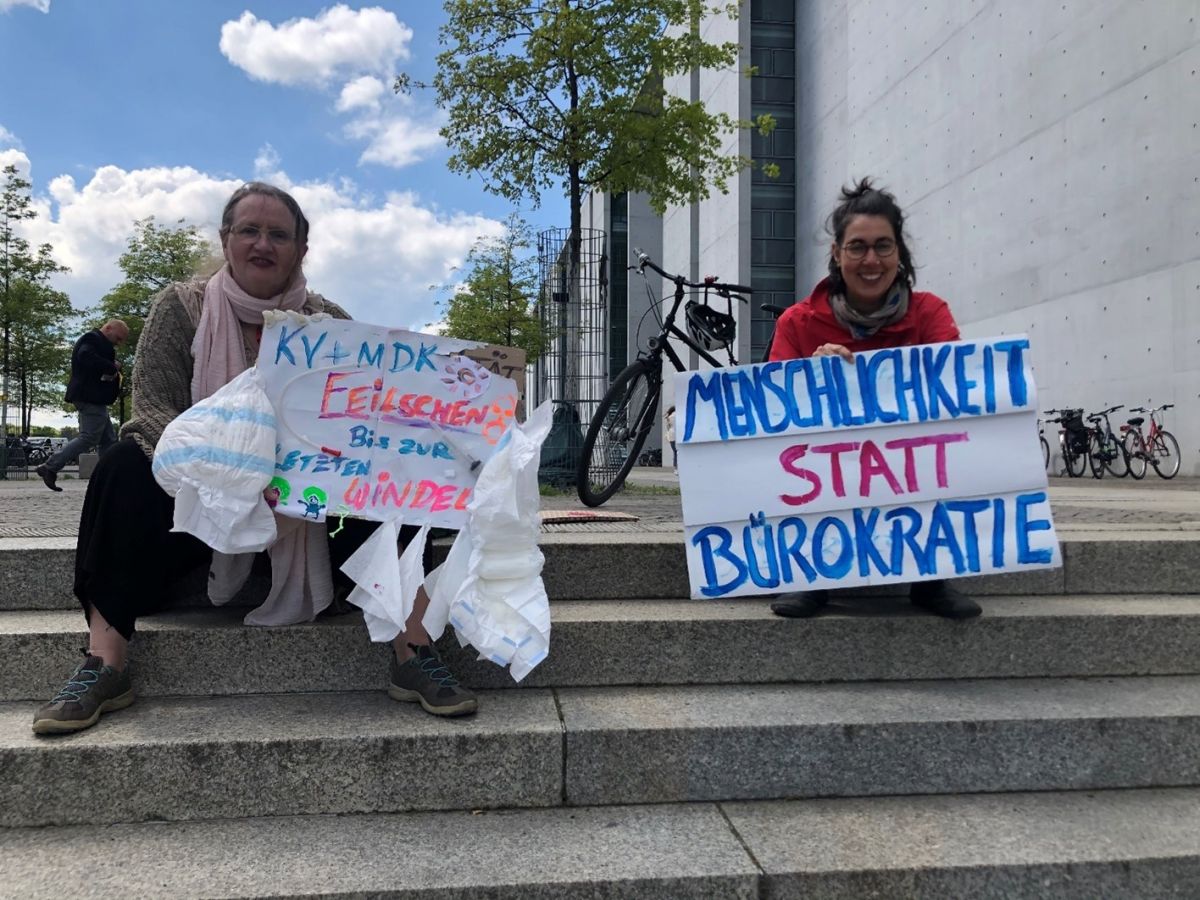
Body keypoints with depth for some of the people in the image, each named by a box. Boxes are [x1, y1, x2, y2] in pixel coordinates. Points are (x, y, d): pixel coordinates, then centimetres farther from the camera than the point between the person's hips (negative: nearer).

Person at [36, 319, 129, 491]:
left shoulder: (99, 343, 24)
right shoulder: (93, 339, -9)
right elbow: (86, 357, -28)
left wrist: (114, 371, 4)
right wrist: (112, 367, -19)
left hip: (94, 399, 11)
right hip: (90, 398, -11)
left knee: (109, 440, 9)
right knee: (89, 437, -12)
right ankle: (50, 468, -9)